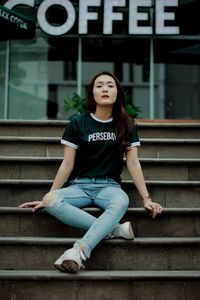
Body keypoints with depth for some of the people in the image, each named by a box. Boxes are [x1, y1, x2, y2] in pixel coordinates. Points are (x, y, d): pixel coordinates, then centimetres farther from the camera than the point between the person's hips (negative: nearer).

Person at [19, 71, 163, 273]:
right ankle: (112, 229, -30)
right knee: (51, 202, -33)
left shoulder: (126, 125, 5)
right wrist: (48, 196, 0)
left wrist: (146, 198, -2)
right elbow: (67, 164, 3)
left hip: (109, 186, 0)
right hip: (80, 185, 0)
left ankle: (79, 251, -47)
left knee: (122, 201, -38)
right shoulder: (78, 123, 1)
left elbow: (133, 163, 5)